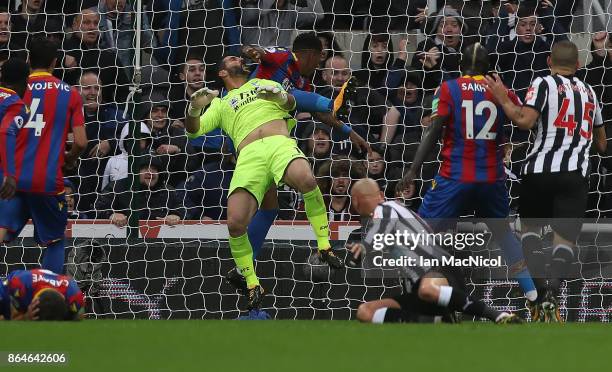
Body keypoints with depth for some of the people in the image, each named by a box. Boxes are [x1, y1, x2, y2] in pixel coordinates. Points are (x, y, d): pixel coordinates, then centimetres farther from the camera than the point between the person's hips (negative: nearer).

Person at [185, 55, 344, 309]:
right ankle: (252, 286, -8)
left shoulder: (263, 84, 35)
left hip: (280, 144, 0)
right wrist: (195, 108, -1)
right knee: (235, 223, -24)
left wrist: (281, 96, -2)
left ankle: (324, 247, -23)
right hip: (249, 155, 0)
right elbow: (194, 130, 21)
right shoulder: (220, 105, 32)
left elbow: (291, 103, 21)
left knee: (306, 179, -37)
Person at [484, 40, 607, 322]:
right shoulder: (589, 92, 18)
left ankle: (539, 291, 1)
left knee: (530, 225, 19)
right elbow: (601, 144, 25)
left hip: (541, 168, -2)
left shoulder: (544, 84, 0)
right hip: (576, 172, 2)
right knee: (565, 238, 2)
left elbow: (525, 121, -14)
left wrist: (502, 99, 0)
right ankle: (552, 292, -24)